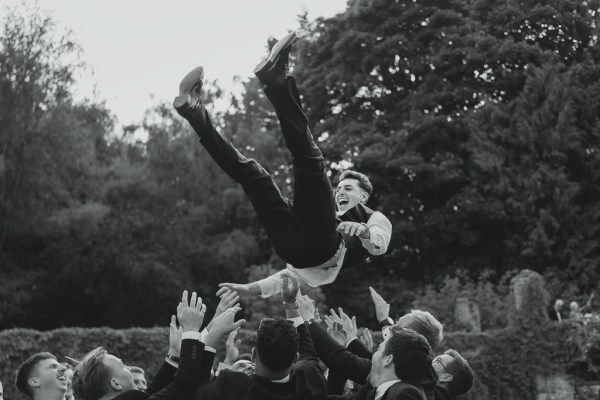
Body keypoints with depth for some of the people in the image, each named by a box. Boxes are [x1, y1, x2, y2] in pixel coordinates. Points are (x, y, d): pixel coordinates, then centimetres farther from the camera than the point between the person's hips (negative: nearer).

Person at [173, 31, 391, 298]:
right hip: (290, 245, 7)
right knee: (250, 172, 11)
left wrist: (364, 232, -24)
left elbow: (380, 244, 0)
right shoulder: (335, 221, 44)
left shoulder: (375, 220, 27)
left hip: (322, 249, -7)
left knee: (309, 160, -17)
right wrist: (251, 289, 27)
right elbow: (294, 274, 37)